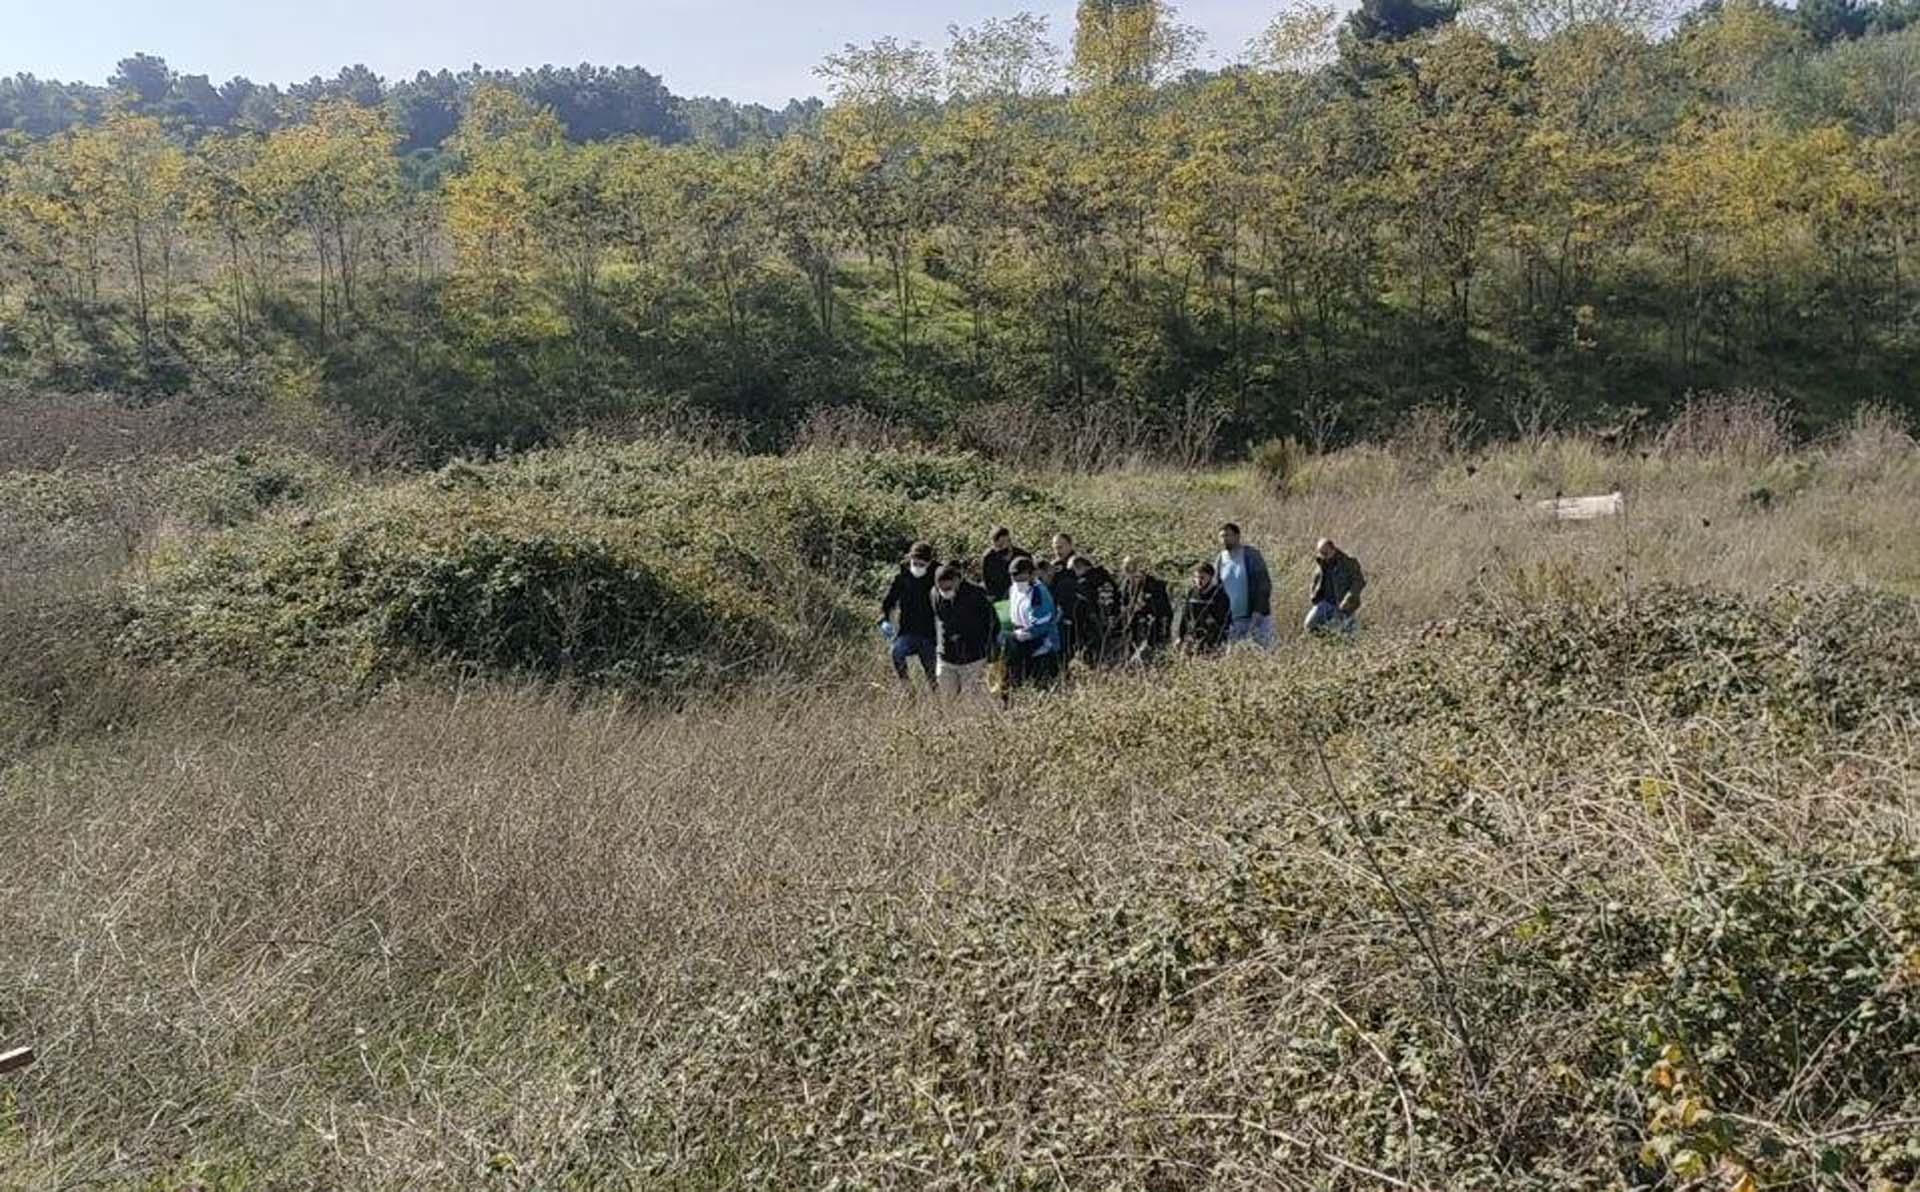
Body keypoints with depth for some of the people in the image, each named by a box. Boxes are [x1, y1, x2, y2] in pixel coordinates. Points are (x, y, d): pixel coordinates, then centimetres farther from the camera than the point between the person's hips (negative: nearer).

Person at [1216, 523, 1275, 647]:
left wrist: (1259, 610, -16)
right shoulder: (1220, 561, 8)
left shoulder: (1252, 556, -5)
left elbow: (1264, 584, -8)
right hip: (1233, 620, 4)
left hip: (1256, 616, -4)